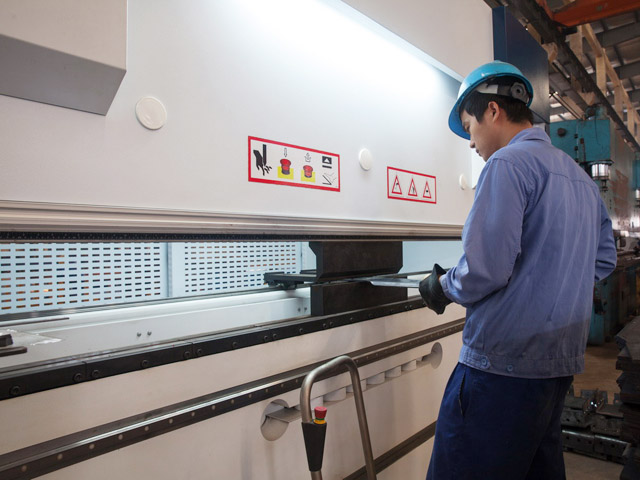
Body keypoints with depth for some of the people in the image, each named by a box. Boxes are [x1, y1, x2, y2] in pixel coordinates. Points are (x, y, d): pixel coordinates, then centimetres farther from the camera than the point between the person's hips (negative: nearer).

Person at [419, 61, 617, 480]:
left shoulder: (509, 163, -12)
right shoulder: (582, 178, 17)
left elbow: (485, 269, -21)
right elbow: (604, 260, 22)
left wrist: (441, 287, -3)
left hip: (504, 362, -10)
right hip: (563, 360, 10)